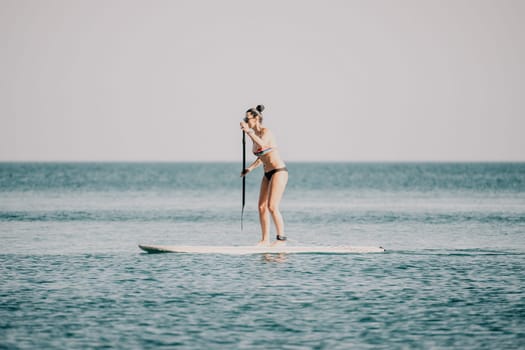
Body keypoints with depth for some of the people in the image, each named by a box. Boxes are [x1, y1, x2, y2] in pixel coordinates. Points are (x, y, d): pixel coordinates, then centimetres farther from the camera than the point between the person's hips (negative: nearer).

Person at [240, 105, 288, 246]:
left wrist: (248, 131, -37)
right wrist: (250, 168, 12)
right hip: (268, 174, 9)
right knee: (262, 207, 5)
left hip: (279, 172, -9)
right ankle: (265, 239, 10)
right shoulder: (255, 135, 12)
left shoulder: (266, 132, -13)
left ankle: (282, 238, -5)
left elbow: (262, 144, -37)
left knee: (272, 207, -13)